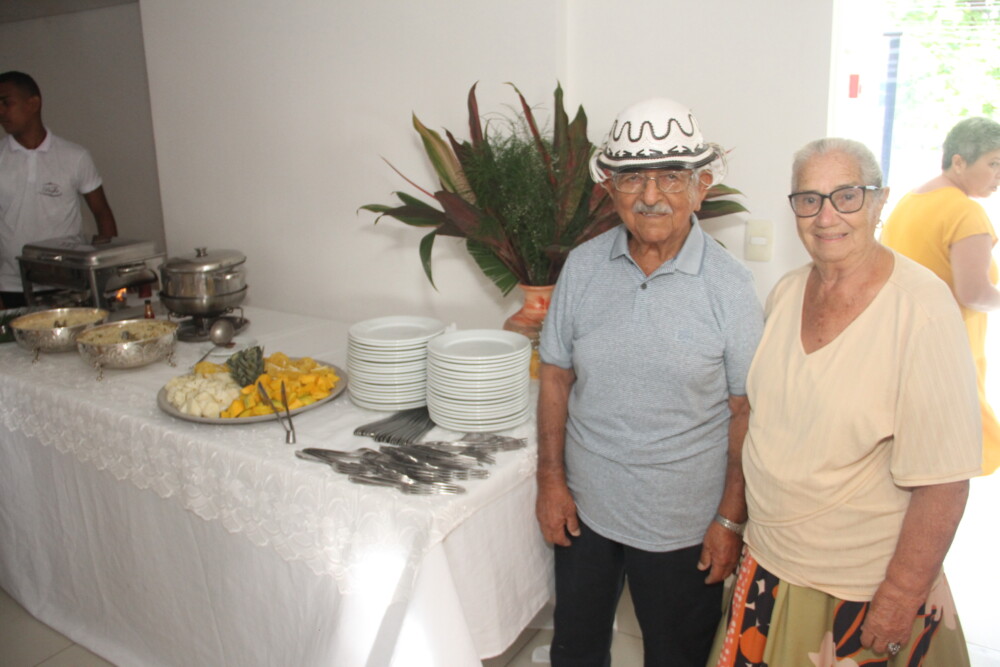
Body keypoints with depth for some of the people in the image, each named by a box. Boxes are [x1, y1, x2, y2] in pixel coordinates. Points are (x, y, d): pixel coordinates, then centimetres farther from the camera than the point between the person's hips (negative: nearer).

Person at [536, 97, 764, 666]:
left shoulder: (729, 286, -13)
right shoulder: (583, 266, -6)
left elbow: (747, 412, -9)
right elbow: (556, 376, 2)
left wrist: (731, 519, -7)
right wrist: (551, 480, 0)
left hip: (682, 525, -2)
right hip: (584, 508, 3)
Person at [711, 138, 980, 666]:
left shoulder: (922, 311, -20)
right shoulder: (786, 293, -1)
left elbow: (942, 484, -20)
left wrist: (900, 602, -16)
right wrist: (735, 521, 10)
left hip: (862, 592, -5)